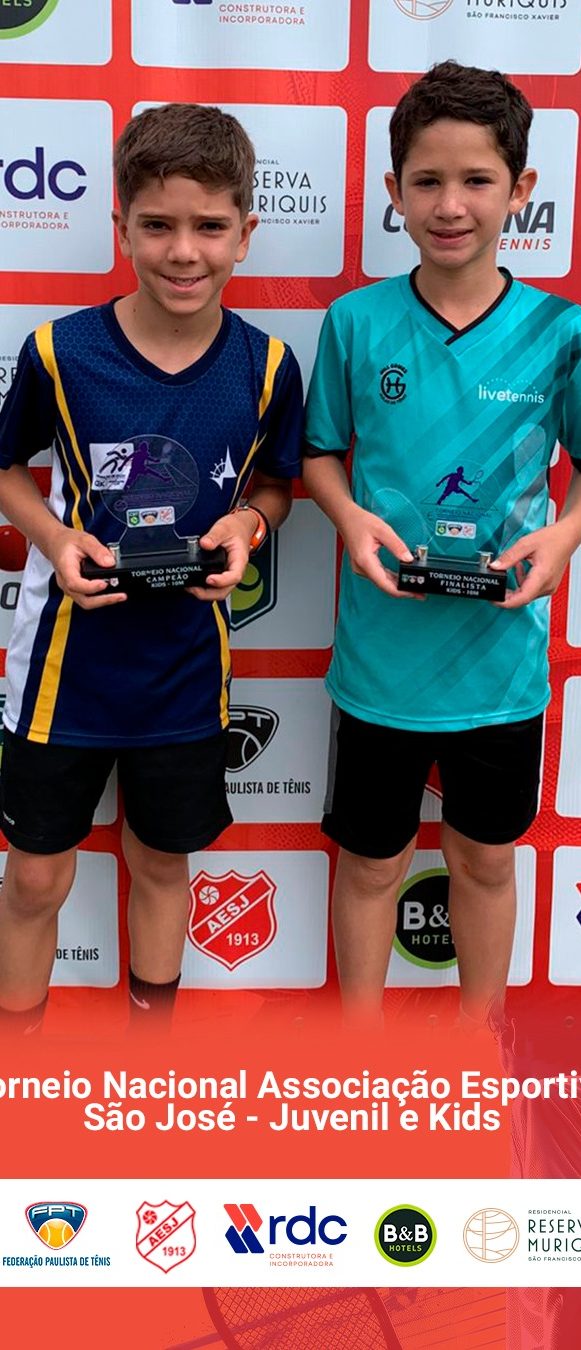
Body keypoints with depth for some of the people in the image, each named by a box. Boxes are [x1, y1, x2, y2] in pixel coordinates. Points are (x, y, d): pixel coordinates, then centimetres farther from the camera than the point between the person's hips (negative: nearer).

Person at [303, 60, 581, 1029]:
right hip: (382, 651, 0)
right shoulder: (356, 321, -6)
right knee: (371, 861, 15)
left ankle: (481, 1040, 44)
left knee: (486, 858, 19)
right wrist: (351, 517, -15)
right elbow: (322, 452, 5)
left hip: (501, 655, 0)